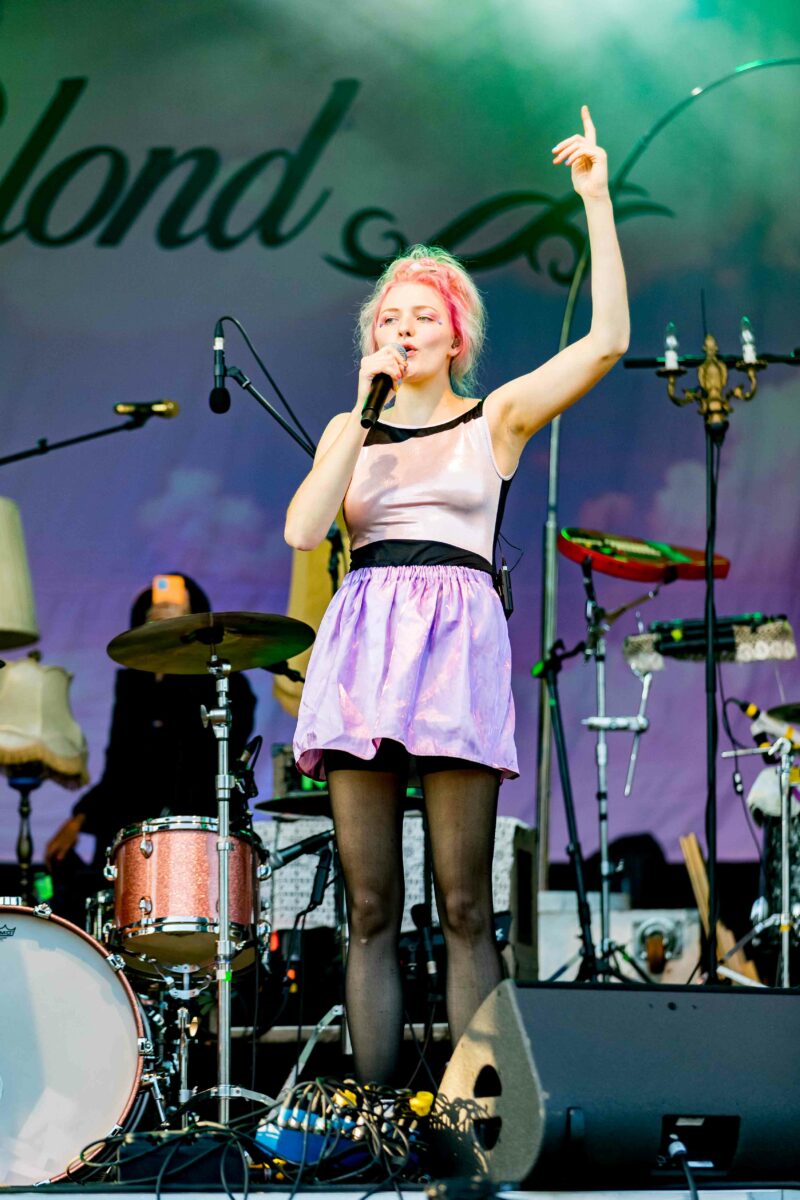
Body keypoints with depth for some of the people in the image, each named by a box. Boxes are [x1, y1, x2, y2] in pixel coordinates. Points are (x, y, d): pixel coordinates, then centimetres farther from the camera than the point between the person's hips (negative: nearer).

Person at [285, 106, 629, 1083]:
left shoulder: (497, 417, 12)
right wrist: (365, 411, 1)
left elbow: (607, 340, -1)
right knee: (370, 907, 0)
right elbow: (303, 531, 2)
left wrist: (595, 200, -2)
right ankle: (375, 1106, 0)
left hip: (458, 635, -2)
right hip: (361, 636, 3)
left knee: (463, 907, -7)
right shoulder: (349, 428, 18)